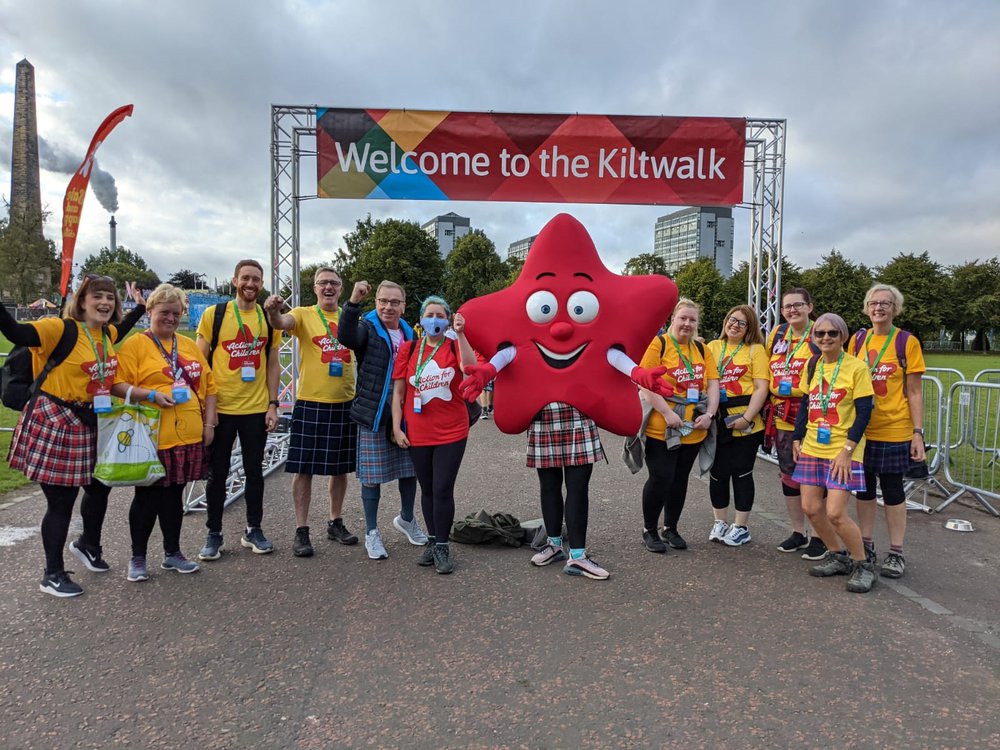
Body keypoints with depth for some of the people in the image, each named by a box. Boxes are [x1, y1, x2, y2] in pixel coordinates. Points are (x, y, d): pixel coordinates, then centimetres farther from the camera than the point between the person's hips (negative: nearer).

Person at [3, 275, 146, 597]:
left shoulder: (107, 333, 8)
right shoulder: (61, 329, -14)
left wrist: (140, 307, 34)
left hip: (89, 424, 8)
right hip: (55, 423, -7)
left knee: (100, 487, 19)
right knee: (60, 500, 1)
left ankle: (88, 544, 47)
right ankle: (53, 575, 19)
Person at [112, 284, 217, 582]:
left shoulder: (190, 346, 14)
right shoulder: (135, 344, -2)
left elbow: (208, 385, 14)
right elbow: (118, 385, -8)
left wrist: (209, 423, 8)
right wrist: (151, 395, -21)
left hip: (188, 435, 5)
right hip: (152, 435, -5)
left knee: (174, 494, 13)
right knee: (148, 496, 4)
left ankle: (173, 553, 26)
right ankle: (138, 558, 20)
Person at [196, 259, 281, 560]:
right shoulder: (214, 314, -3)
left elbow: (273, 364, 8)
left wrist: (273, 404, 2)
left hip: (257, 409, 2)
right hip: (220, 408, -2)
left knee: (254, 471, 11)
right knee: (217, 473, 8)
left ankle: (253, 530, 25)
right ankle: (214, 535, 21)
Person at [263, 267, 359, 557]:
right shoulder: (303, 314, -3)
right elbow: (281, 324, -25)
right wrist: (273, 311, -46)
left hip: (345, 403, 4)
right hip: (310, 403, -4)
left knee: (340, 467, 13)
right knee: (304, 468, 2)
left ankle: (335, 523, 29)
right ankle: (301, 531, 13)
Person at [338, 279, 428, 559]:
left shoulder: (409, 333, 9)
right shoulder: (368, 327, -7)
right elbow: (346, 337, -31)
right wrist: (353, 303, -43)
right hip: (374, 413, -5)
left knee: (410, 468, 15)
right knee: (372, 473, 3)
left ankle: (406, 518, 37)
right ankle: (372, 532, 18)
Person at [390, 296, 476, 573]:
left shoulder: (455, 346, 0)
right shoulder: (409, 349, 3)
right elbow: (398, 392, 4)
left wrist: (460, 335, -24)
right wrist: (397, 427, -2)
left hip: (452, 432, -2)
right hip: (417, 433, 2)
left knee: (443, 490, -3)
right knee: (427, 490, 13)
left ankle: (442, 546, 12)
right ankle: (432, 541, 28)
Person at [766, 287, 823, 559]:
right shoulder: (777, 335, 10)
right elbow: (767, 370, 19)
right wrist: (771, 402, 11)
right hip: (783, 418, 5)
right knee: (789, 474, 12)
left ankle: (820, 537, 14)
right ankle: (798, 532, 26)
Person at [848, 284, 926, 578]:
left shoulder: (907, 342, -4)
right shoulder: (858, 340, 5)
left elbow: (914, 392, -3)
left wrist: (918, 432, -8)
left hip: (894, 430, -3)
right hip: (860, 429, 3)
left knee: (892, 489, 5)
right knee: (864, 486, 11)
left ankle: (896, 553, 18)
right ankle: (866, 545, 25)